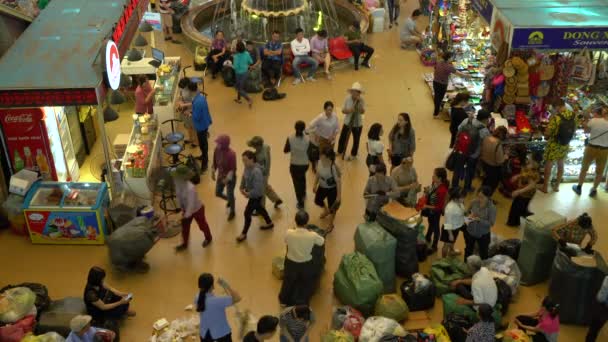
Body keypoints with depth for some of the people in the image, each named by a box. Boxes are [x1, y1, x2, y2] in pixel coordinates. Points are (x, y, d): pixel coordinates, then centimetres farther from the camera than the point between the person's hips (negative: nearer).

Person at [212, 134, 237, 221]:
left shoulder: (231, 154, -32)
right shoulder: (217, 150, -14)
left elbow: (233, 169, -24)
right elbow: (215, 162, 4)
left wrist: (228, 178, -29)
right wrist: (213, 172, 0)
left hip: (230, 178, -6)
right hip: (220, 176, 6)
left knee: (230, 195, 11)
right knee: (218, 193, 21)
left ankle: (232, 212, 38)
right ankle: (229, 200, 53)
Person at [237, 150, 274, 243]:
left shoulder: (256, 172, -37)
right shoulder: (247, 167, -10)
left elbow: (257, 189, -34)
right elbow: (244, 177, 10)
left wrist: (248, 194, -21)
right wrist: (241, 188, -3)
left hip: (256, 196, -9)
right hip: (251, 194, 9)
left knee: (247, 213, 2)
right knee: (259, 208, 28)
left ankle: (244, 234, 22)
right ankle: (270, 223, 51)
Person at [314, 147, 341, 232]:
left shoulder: (334, 168, -33)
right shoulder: (320, 162, -15)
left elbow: (338, 181, -24)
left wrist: (339, 196, -20)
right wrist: (315, 185, 12)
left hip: (332, 189, -6)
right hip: (322, 187, 6)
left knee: (332, 207, 11)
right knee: (317, 201, 27)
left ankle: (331, 225, 38)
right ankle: (326, 211, 62)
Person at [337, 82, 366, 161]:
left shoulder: (362, 100, -15)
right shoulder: (348, 98, -11)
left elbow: (362, 112, -27)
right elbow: (343, 110, -7)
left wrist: (359, 102, -36)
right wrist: (348, 110, -29)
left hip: (357, 124, -1)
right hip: (347, 122, 1)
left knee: (356, 140, 11)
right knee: (342, 138, 10)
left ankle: (353, 154, 36)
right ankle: (340, 152, 38)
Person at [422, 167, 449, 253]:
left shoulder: (442, 190, -36)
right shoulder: (434, 183, -14)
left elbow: (440, 206, -28)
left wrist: (426, 207, -27)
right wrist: (427, 192, -15)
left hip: (435, 212, -7)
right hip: (430, 210, 7)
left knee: (435, 227, 16)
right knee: (430, 224, 31)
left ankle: (434, 246, 39)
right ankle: (427, 239, 57)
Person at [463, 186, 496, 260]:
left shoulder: (492, 208, -24)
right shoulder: (474, 202, -14)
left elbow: (491, 223, -22)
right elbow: (468, 211, 4)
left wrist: (479, 220, -32)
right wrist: (470, 215, -19)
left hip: (483, 235, -4)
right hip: (470, 231, 4)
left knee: (483, 253, 17)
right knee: (468, 251, 26)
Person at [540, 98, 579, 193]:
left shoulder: (555, 118, -26)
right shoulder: (574, 116, -9)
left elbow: (547, 133, -20)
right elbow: (574, 129, 5)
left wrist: (546, 137, 2)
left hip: (553, 145, -5)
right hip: (565, 145, 5)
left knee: (548, 166, 11)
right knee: (560, 165, 22)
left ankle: (545, 187, 23)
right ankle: (556, 186, 34)